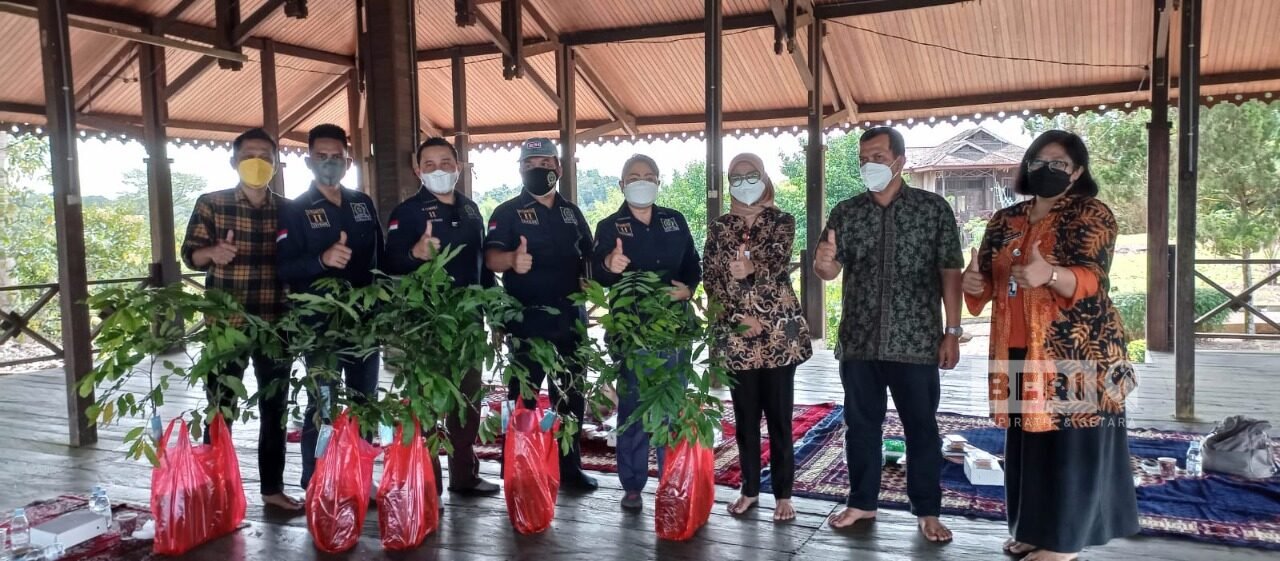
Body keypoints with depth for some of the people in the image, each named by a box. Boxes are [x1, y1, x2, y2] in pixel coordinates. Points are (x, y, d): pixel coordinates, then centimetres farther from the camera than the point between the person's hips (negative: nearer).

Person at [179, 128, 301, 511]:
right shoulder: (211, 204, 0)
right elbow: (190, 254, -1)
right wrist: (213, 253, -23)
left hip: (276, 324, 3)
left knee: (275, 407, 9)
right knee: (220, 408, 4)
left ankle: (273, 487, 21)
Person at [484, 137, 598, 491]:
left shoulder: (572, 213, 14)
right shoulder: (508, 212, -1)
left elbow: (588, 259, 21)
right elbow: (491, 257, -16)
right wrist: (512, 259, -38)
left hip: (570, 319, 5)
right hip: (527, 321, -5)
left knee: (570, 396, 11)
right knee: (523, 398, 0)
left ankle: (569, 468, 23)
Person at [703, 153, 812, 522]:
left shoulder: (782, 221, 2)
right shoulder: (719, 227, 9)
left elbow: (778, 261, -16)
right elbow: (711, 279, 1)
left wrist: (752, 268, -32)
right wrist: (740, 316, -9)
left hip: (778, 332, -2)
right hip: (735, 334, 2)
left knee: (779, 416, 2)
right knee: (745, 416, 9)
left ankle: (783, 494, 13)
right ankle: (750, 489, 22)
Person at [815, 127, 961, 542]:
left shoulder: (934, 208, -1)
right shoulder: (846, 211, 5)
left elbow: (950, 273, -1)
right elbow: (831, 269, -1)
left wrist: (953, 332, -5)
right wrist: (822, 263, -26)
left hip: (916, 341, -2)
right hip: (858, 341, 3)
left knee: (921, 427, 7)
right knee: (861, 424, 11)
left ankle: (927, 512, 21)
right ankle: (862, 502, 26)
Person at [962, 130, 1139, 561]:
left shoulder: (1092, 215, -5)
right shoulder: (1004, 221, 11)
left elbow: (1090, 280, -18)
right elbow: (988, 278, 15)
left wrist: (1050, 275, -39)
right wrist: (973, 283, -9)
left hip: (1076, 351, -5)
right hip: (1018, 351, 6)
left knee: (1070, 442, 0)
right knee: (1025, 440, 12)